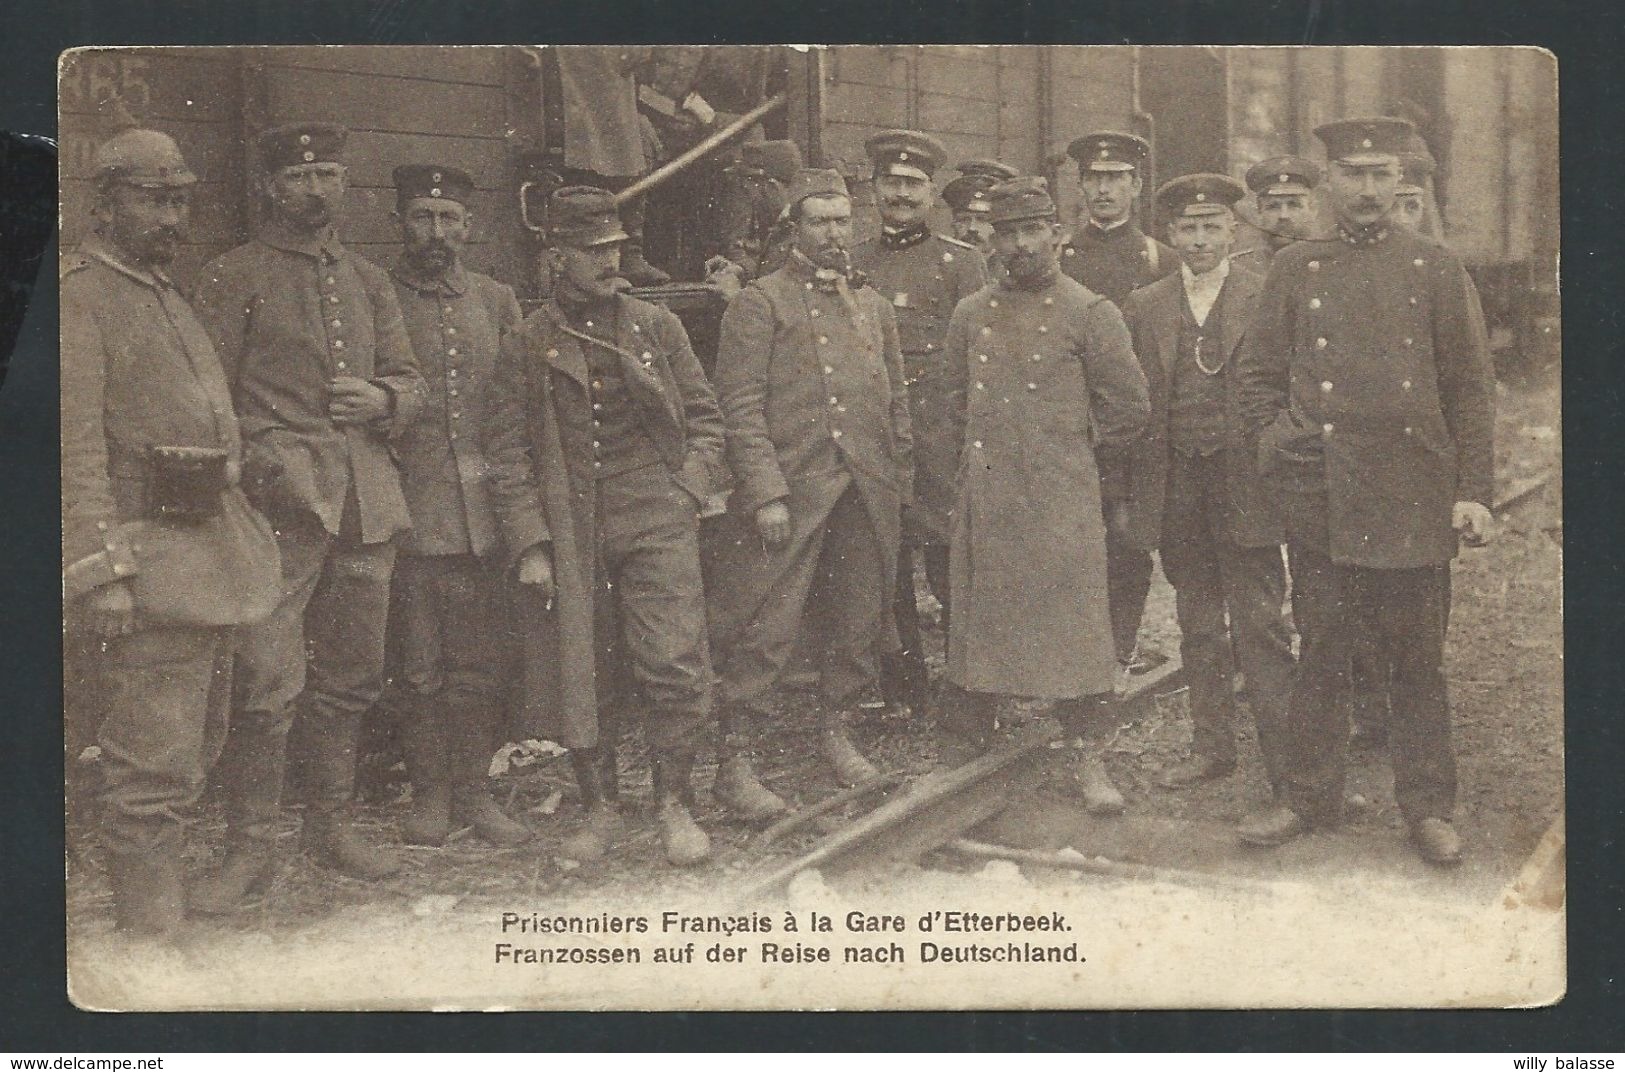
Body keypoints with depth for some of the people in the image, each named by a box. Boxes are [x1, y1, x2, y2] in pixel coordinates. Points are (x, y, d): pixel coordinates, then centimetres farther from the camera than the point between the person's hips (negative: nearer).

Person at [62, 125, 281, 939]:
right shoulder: (78, 295, -9)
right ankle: (151, 934, 5)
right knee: (154, 771, -4)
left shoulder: (167, 295, 19)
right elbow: (75, 445, -17)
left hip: (214, 550, 9)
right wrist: (98, 568, -23)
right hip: (150, 565, -9)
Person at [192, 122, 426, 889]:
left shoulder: (369, 282, 20)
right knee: (270, 683, -11)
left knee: (351, 678, 10)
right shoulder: (232, 278, 4)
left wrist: (381, 401, -2)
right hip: (281, 503, -5)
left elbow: (411, 381, 20)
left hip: (367, 503, 6)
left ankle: (332, 825, 23)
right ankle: (248, 847, 1)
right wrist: (247, 468, -13)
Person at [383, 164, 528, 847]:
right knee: (421, 666, 4)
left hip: (484, 510, 3)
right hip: (411, 513, -3)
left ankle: (474, 789, 19)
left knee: (479, 663, 7)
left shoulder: (497, 301, 12)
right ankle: (430, 793, 17)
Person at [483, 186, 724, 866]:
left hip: (658, 525, 0)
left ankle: (674, 805, 8)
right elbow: (508, 456, 2)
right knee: (582, 674, 5)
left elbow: (703, 417, 14)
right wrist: (530, 546, -5)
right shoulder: (525, 348, 5)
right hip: (570, 536, 0)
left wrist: (690, 492, 0)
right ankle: (600, 808, 21)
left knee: (675, 664, -8)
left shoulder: (658, 328, 10)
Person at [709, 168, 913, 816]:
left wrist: (900, 483, 12)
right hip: (791, 495, -5)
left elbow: (896, 403, 20)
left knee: (858, 625, 12)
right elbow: (741, 407, -8)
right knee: (766, 632, -6)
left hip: (867, 497, 6)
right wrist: (766, 494, -15)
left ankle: (835, 732, 29)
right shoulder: (759, 303, -1)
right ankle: (736, 761, 2)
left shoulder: (874, 306, 17)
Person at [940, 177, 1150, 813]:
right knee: (976, 619, 8)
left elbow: (1130, 408, 1)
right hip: (983, 498, 4)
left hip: (1061, 499, -4)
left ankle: (1087, 760, 7)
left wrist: (1072, 449, 8)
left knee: (1074, 628, -2)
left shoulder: (1090, 313, -1)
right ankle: (965, 749, 20)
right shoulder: (970, 316, 12)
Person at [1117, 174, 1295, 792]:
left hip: (1245, 489, -4)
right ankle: (1212, 747, 24)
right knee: (1197, 629, 13)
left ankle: (1284, 758, 5)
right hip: (1178, 494, 4)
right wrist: (1133, 498, 7)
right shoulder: (1144, 307, 9)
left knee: (1260, 627, -3)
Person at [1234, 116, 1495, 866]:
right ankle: (1308, 797, 21)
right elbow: (1255, 371, 12)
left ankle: (1428, 807, 18)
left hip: (1413, 499, 0)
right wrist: (1278, 440, -4)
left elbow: (1471, 388, 4)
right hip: (1320, 501, 1)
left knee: (1417, 660, 6)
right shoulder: (1295, 269, 8)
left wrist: (1474, 491, -2)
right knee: (1320, 655, 8)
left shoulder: (1437, 269, 5)